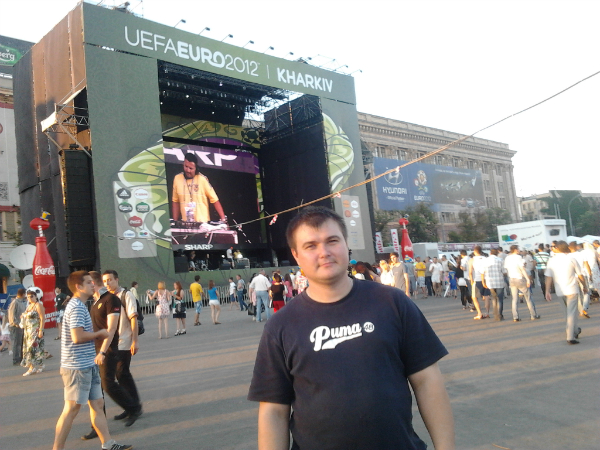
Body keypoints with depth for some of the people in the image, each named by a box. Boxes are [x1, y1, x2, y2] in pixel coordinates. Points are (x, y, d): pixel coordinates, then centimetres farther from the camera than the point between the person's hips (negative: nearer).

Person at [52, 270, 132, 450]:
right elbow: (78, 337, -26)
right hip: (78, 367, -10)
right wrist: (99, 333, -12)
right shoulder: (77, 307, -17)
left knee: (97, 404, 11)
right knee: (71, 409, 0)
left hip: (88, 366, 10)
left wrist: (96, 334, 7)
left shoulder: (78, 305, 15)